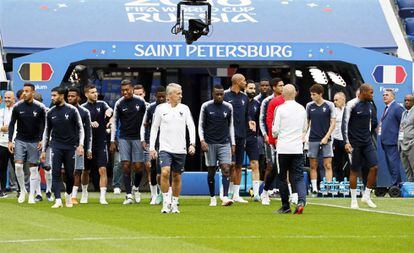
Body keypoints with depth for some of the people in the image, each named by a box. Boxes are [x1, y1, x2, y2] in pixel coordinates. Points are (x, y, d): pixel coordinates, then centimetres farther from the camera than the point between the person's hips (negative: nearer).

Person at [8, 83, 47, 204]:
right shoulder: (17, 106, -2)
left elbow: (43, 126, 1)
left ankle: (31, 195, 4)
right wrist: (10, 141, -2)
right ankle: (22, 190, 9)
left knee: (33, 168, 0)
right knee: (18, 165, -10)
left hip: (34, 141, -1)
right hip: (20, 140, 1)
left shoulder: (40, 108, -5)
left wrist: (41, 140, -8)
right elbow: (12, 124, 4)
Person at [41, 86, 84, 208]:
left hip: (70, 147, -1)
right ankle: (58, 200, -13)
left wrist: (80, 145, -10)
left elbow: (80, 128, 1)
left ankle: (68, 195, 28)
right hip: (56, 146, 1)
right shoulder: (50, 113, 6)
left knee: (70, 174, 4)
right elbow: (47, 131, 14)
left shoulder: (72, 110, -2)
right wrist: (43, 150, 11)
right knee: (56, 174, -10)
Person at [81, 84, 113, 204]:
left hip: (101, 143, -1)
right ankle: (84, 193, 34)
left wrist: (109, 110, -41)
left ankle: (102, 197, -13)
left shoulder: (101, 104, 4)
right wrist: (90, 123, -29)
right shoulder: (83, 108, 3)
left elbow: (108, 109, -18)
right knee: (85, 171, 12)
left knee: (102, 170, -11)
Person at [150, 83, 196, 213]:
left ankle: (174, 203, 19)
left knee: (177, 177, 7)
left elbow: (191, 126, 5)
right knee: (165, 172, -20)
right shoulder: (161, 108, 1)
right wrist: (151, 147, 1)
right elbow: (154, 128, 6)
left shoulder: (184, 109, 6)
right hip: (165, 148, -2)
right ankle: (166, 201, -12)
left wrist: (192, 144, -8)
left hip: (180, 149, 2)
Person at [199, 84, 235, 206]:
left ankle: (225, 197, -19)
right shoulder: (206, 106, 1)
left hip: (224, 143, 1)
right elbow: (201, 125, 5)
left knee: (226, 169, -12)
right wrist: (202, 140, -8)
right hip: (210, 143, -1)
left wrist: (233, 143, 11)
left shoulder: (228, 107, 7)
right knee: (211, 172, 3)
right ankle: (212, 198, 15)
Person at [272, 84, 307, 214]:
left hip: (283, 148, -3)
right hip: (298, 148, 3)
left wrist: (275, 135, 16)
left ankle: (285, 206, 12)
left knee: (282, 178, 9)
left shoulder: (281, 109, -8)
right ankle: (301, 200, -21)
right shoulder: (302, 109, 6)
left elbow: (275, 130, -7)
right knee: (298, 177, 3)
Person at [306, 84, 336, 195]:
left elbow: (333, 123, -1)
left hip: (326, 140, -2)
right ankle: (314, 189, 6)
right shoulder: (309, 106, 6)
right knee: (313, 166, 2)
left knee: (328, 165, -5)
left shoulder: (329, 105, -1)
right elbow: (307, 123, 12)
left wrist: (326, 137, -9)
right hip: (313, 139, 2)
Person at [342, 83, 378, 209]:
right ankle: (354, 200, 9)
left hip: (367, 142, 6)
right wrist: (346, 142, -20)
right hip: (355, 142, -6)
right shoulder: (352, 104, -10)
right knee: (354, 171, 0)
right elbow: (345, 123, -13)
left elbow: (374, 122, 25)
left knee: (374, 167, -5)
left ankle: (366, 196, 8)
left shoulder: (370, 105, 10)